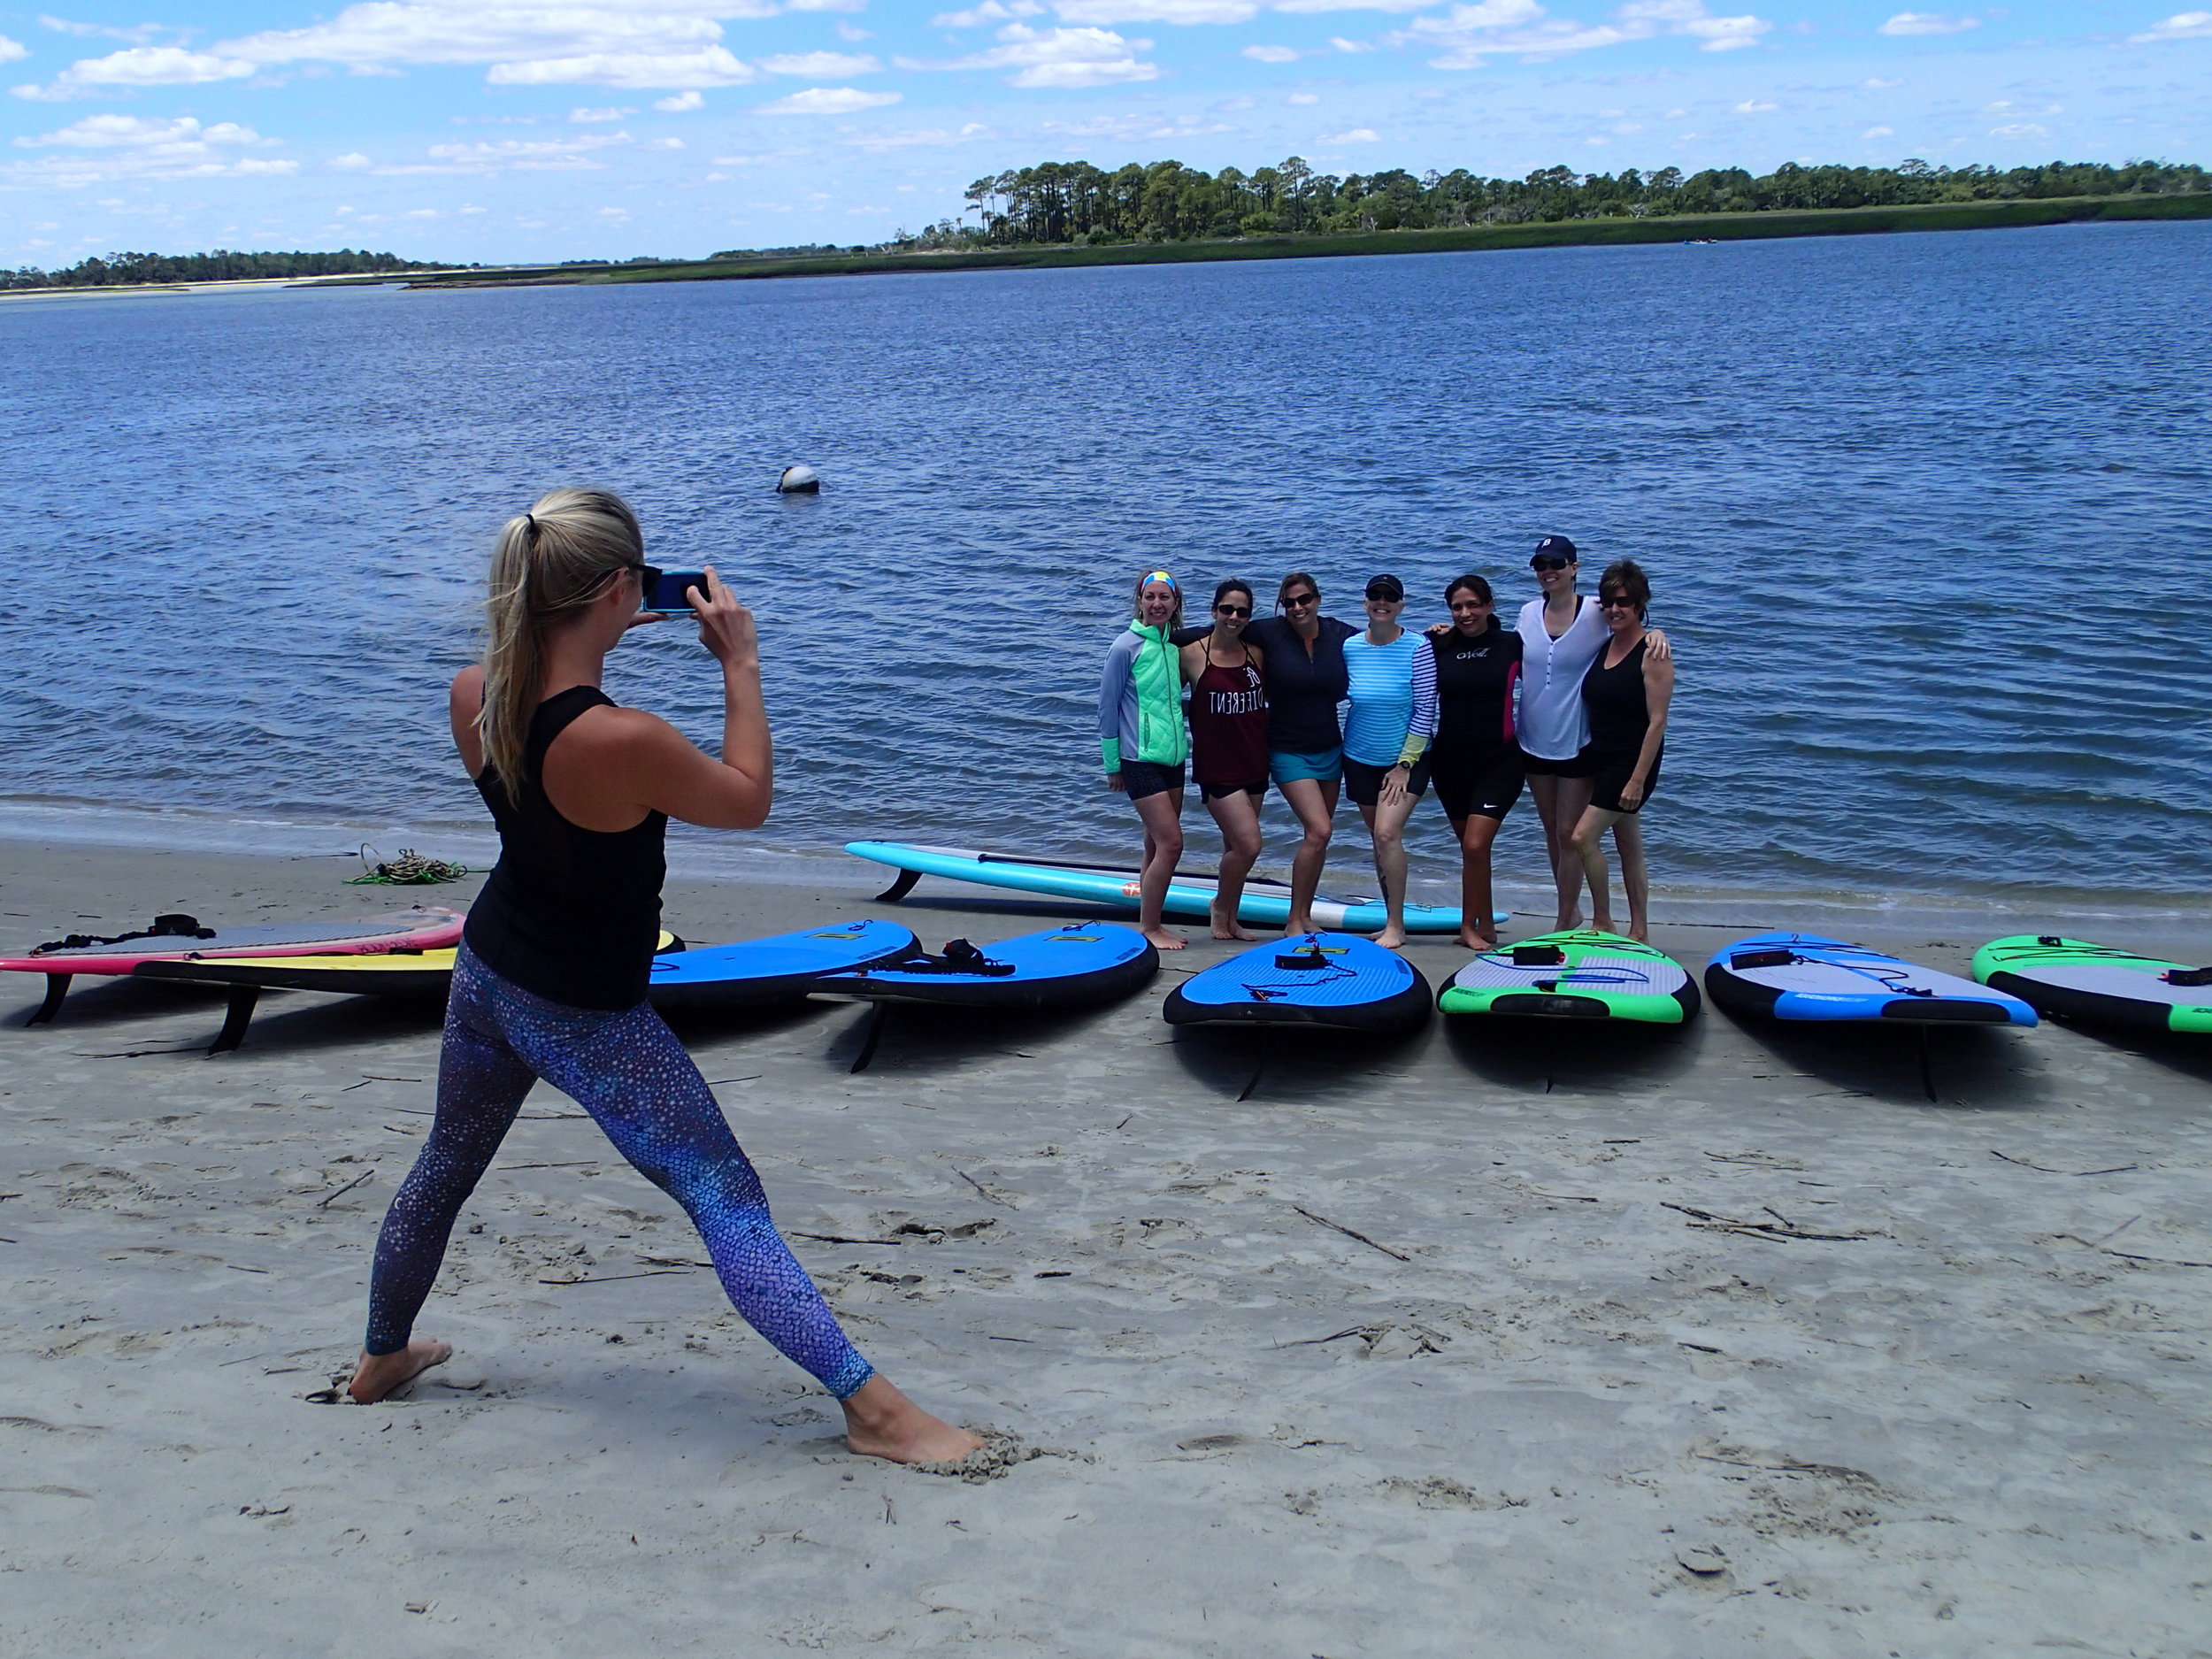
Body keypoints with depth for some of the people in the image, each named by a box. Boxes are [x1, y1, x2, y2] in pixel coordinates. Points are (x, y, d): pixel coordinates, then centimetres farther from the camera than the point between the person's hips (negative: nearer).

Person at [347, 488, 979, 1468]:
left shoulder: (470, 697, -13)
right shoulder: (625, 741, -33)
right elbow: (748, 801, -16)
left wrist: (584, 642, 6)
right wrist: (740, 664, -10)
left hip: (486, 971, 7)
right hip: (587, 1015, -7)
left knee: (445, 1167, 29)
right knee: (728, 1203, -5)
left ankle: (382, 1359, 49)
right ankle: (871, 1408, -5)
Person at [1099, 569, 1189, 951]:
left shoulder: (1176, 645, 6)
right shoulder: (1126, 647, -11)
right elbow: (1108, 707, -6)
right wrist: (1112, 765, -4)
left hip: (1173, 757, 6)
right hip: (1141, 759, -6)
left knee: (1156, 844, 12)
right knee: (1170, 843, -10)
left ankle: (1150, 922, 21)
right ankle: (1148, 927, 1)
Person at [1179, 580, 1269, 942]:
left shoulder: (1254, 654, 4)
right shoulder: (1192, 654, -9)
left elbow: (1273, 695, 13)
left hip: (1254, 763, 5)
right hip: (1216, 766, -5)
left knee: (1235, 846, 13)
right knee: (1249, 844, -12)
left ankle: (1230, 920, 27)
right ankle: (1221, 905, 13)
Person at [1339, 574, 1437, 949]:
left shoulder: (1417, 648, -12)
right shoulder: (1350, 647, -2)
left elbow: (1425, 711, -11)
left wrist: (1404, 764, -12)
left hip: (1405, 759, -4)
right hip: (1360, 759, 4)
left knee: (1387, 833, -16)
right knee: (1379, 838, 10)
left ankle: (1396, 926, -9)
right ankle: (1391, 919, 20)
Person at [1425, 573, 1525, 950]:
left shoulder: (1512, 644, -4)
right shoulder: (1440, 646, 2)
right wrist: (1430, 640, -2)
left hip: (1498, 760, -3)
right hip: (1450, 759, 3)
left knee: (1475, 845, -13)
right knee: (1469, 846, 13)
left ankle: (1470, 925, 2)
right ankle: (1486, 926, 25)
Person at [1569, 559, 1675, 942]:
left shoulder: (1652, 652, -13)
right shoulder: (1604, 645, 9)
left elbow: (1657, 720, -16)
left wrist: (1638, 779, -19)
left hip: (1632, 762, -7)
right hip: (1600, 759, 7)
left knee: (1584, 836, -13)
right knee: (1629, 849, 12)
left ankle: (1602, 923, 0)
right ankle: (1639, 932, 18)